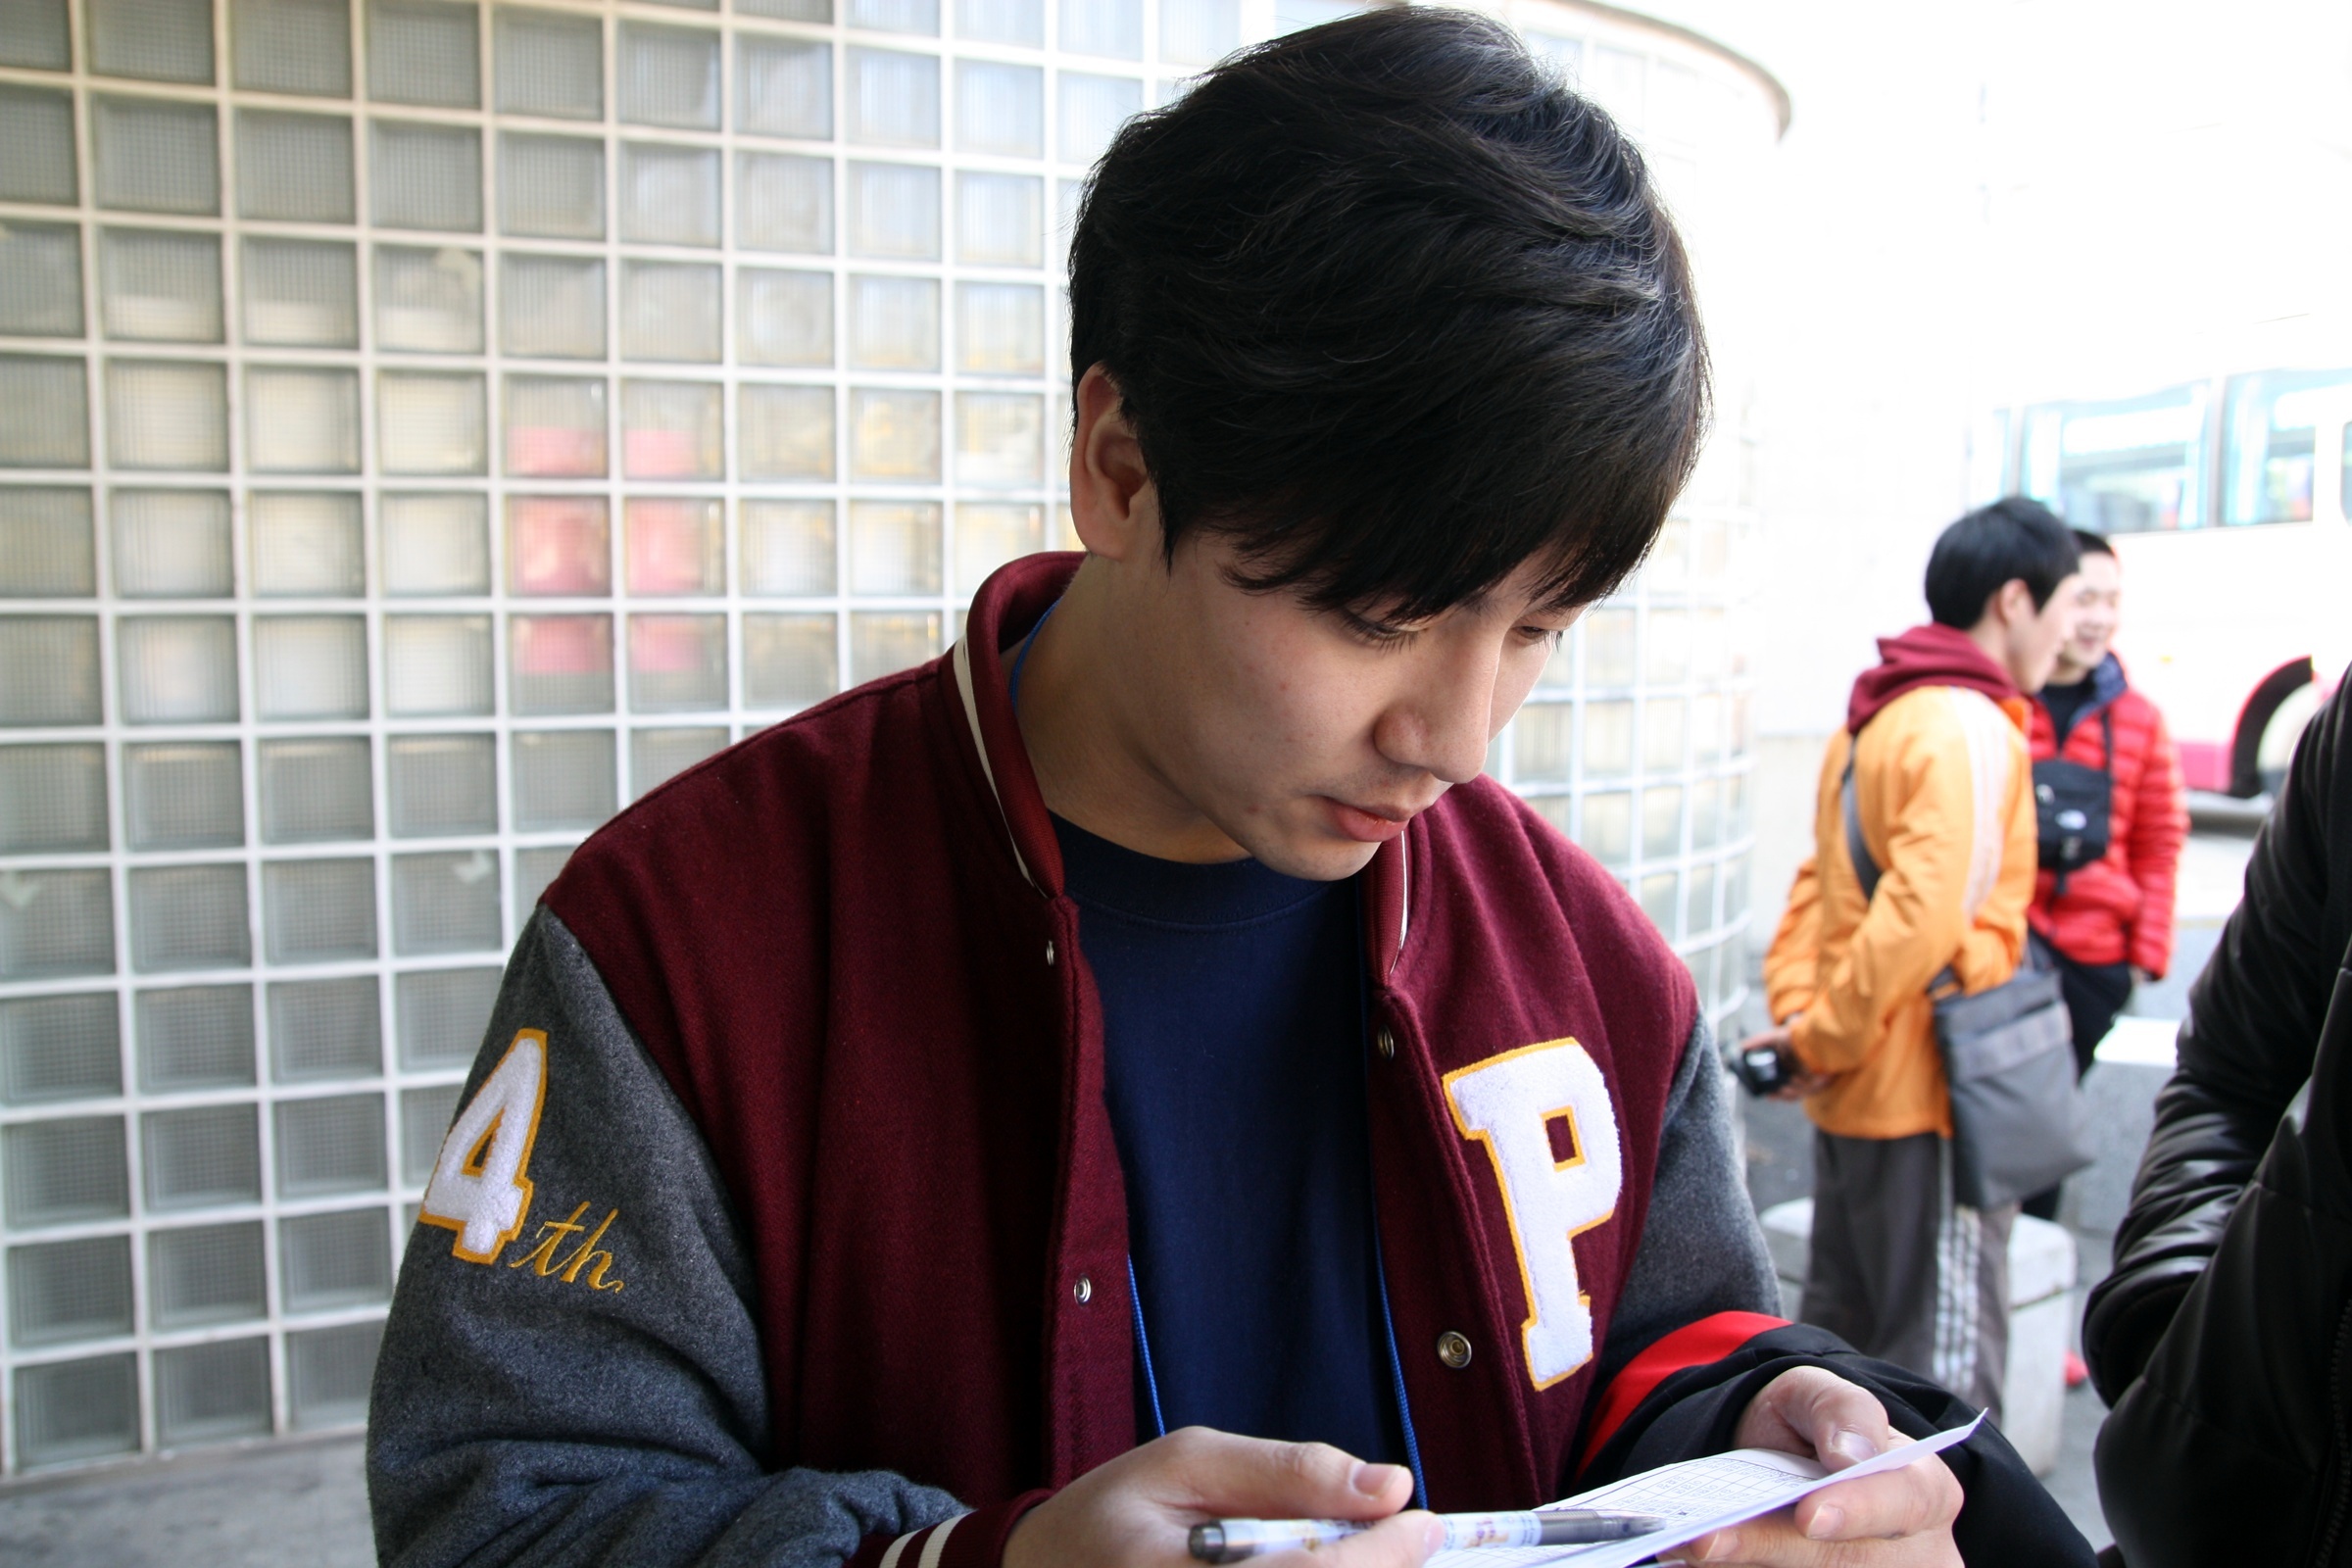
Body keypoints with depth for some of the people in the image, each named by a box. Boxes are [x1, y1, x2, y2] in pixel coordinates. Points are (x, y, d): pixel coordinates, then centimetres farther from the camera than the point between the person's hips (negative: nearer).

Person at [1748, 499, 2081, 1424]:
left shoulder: (1870, 722, 13)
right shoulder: (1971, 729, -15)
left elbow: (1816, 889, 12)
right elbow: (1925, 914, -24)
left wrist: (1798, 1019, 2)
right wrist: (1822, 1040, -15)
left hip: (1851, 1102, 9)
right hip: (1929, 1101, -9)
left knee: (1840, 1339, 18)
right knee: (1948, 1365, 0)